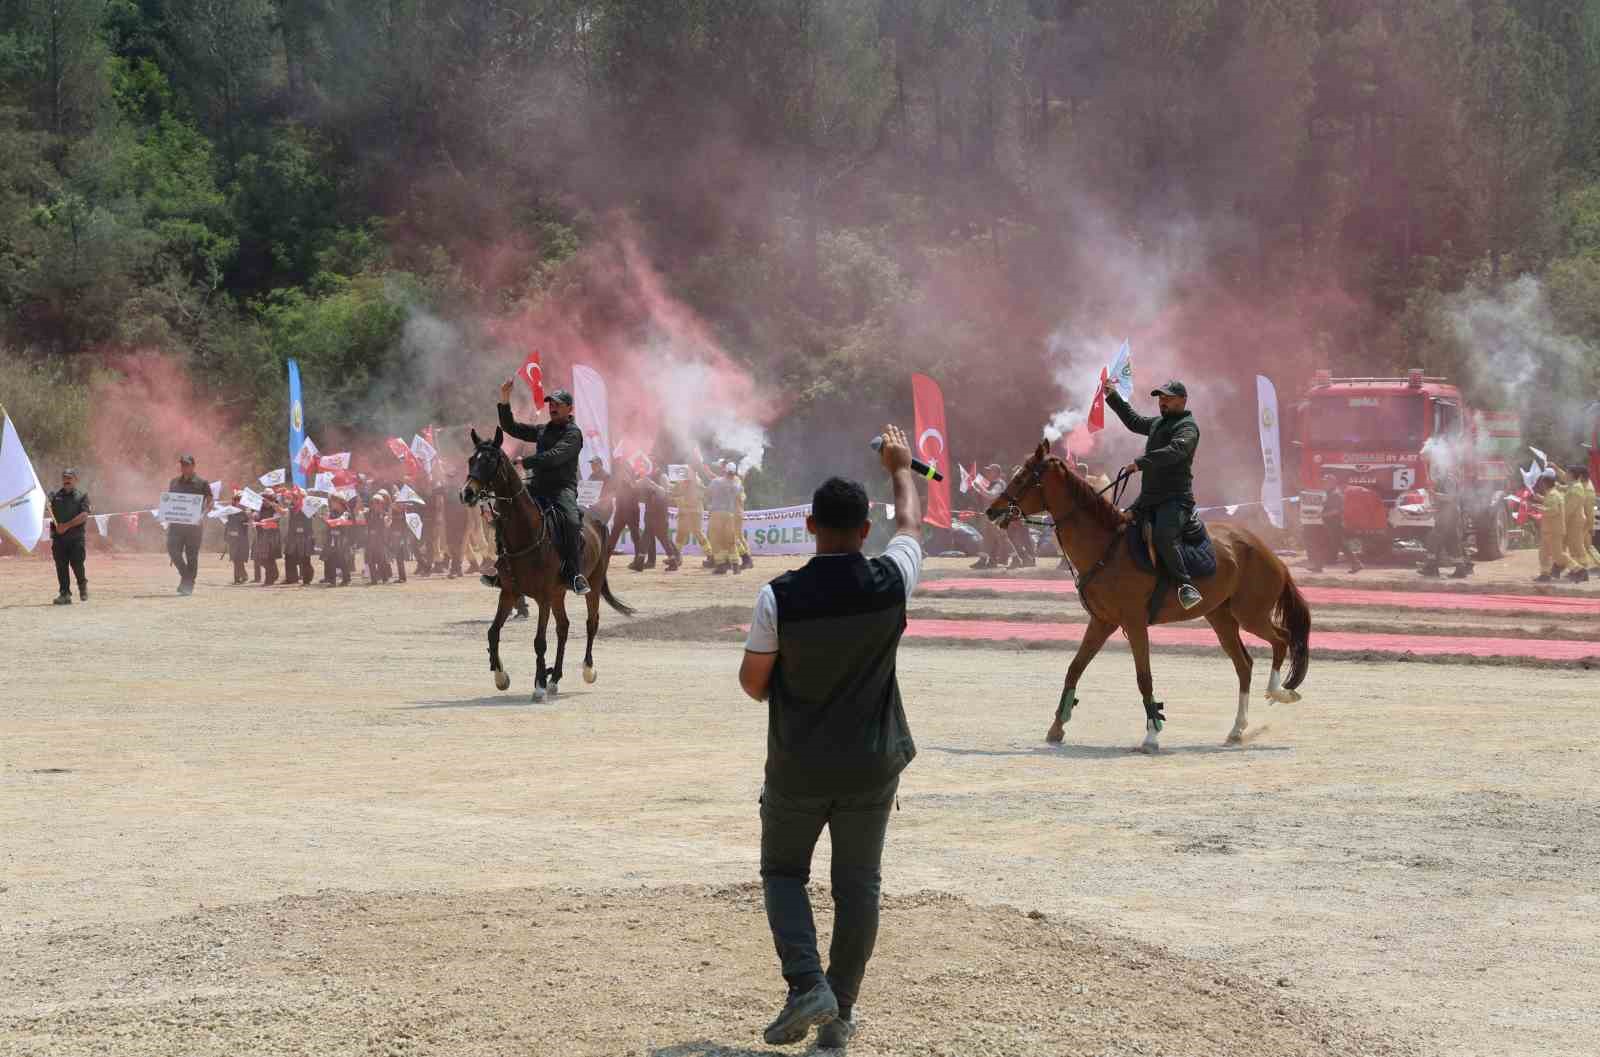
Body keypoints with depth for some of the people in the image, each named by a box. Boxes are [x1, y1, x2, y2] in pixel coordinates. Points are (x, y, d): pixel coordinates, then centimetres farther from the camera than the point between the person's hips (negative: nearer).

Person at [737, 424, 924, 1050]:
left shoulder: (780, 597, -17)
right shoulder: (890, 583, -10)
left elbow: (752, 680, -7)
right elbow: (911, 523, 12)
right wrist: (900, 468, 30)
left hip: (797, 766, -2)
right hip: (871, 764, 2)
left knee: (783, 871, 15)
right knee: (858, 884, 11)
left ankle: (807, 986, -5)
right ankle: (840, 1015, 14)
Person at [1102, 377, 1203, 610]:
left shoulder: (1187, 427, -8)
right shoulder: (1158, 423, 21)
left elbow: (1175, 451, -27)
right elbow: (1134, 422, 41)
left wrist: (1141, 463, -33)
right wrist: (1112, 397, 39)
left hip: (1176, 499, -10)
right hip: (1148, 497, 10)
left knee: (1162, 536, -33)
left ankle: (1185, 585, -32)